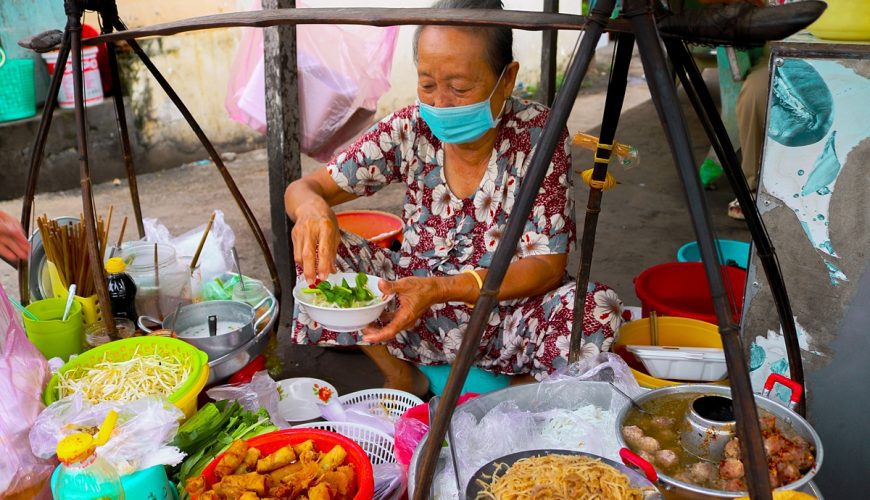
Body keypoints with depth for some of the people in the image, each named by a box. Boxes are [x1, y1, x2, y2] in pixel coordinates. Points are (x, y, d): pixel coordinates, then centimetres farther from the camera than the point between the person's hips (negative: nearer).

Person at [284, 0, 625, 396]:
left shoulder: (537, 133, -16)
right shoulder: (410, 130, -9)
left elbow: (548, 264, -19)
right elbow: (304, 187, -8)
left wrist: (440, 288, -35)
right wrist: (311, 207, -35)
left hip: (507, 320, -2)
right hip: (414, 307, 3)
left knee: (597, 310, -31)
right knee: (319, 248, -18)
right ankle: (403, 380, 0)